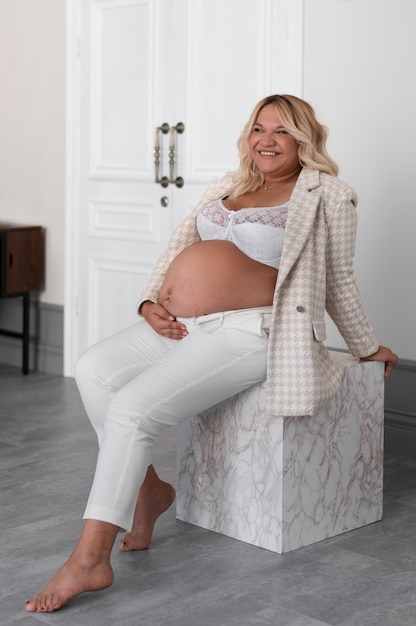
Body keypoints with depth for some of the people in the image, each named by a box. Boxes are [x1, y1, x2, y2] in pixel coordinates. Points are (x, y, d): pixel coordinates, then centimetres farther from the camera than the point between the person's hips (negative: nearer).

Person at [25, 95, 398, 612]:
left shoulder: (324, 194, 5)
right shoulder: (227, 187, 22)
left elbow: (338, 283, 12)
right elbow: (178, 244, 19)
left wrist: (368, 349, 19)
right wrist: (151, 303, 2)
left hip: (242, 333, -7)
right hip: (176, 328, 8)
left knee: (130, 409, -24)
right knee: (93, 369, -14)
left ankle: (90, 559, -20)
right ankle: (146, 489, 3)